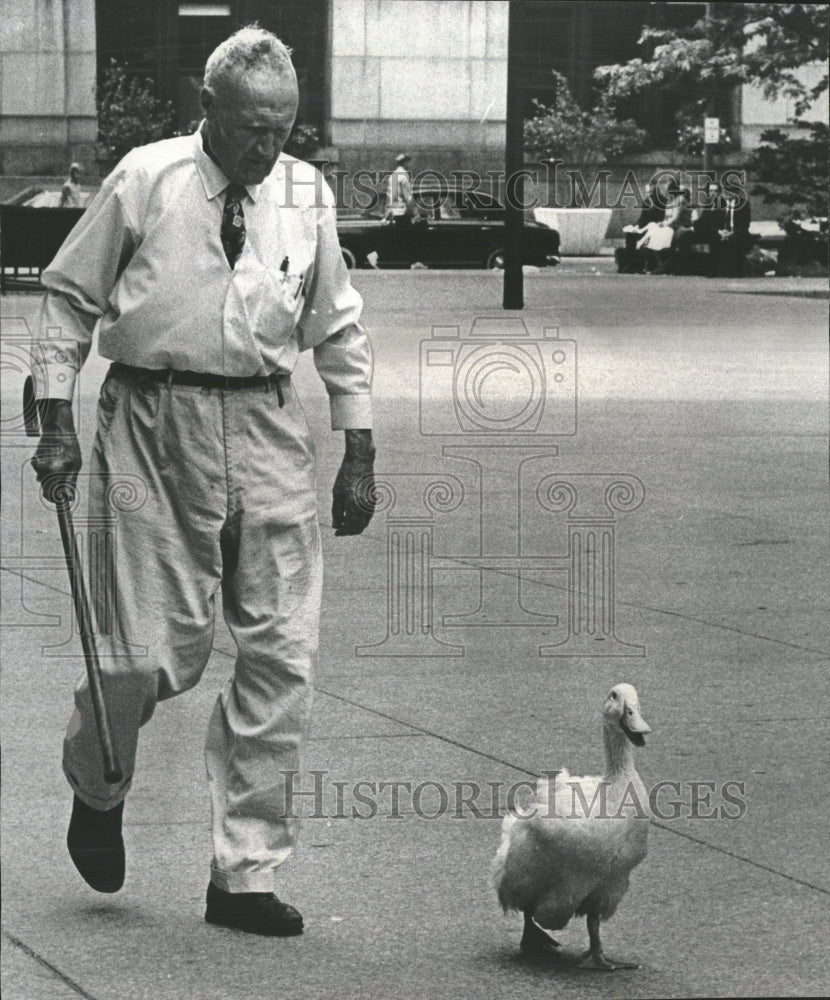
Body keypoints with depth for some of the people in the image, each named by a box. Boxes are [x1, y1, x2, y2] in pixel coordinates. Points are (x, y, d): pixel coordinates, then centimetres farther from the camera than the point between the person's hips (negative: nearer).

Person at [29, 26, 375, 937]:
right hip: (155, 424, -3)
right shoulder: (144, 181, -5)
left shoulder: (306, 195, 5)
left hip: (268, 429, 3)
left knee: (281, 655, -1)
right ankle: (95, 787, 30)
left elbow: (337, 326, 14)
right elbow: (68, 296, 3)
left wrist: (360, 450, 10)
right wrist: (57, 418, -3)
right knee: (153, 650, -4)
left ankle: (245, 873, 8)